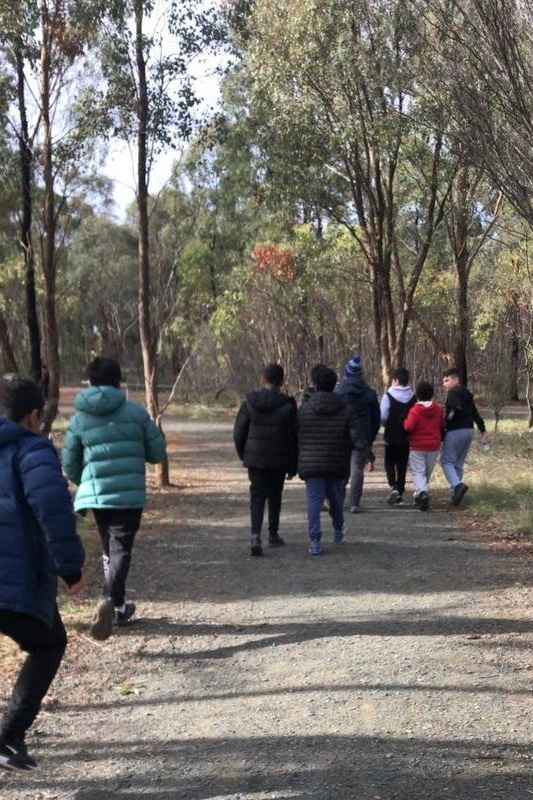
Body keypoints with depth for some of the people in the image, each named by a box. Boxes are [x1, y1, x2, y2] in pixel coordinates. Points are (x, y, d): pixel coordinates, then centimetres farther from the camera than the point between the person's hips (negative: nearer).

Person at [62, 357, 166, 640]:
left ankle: (118, 607, 27)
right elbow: (158, 452, 3)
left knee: (110, 549, 20)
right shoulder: (136, 411, -2)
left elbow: (69, 464, 8)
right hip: (130, 493, -3)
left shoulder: (79, 418, 3)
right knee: (121, 549, -2)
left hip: (96, 495, 3)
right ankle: (110, 600, -25)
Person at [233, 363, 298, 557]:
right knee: (275, 496, 17)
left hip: (254, 458, 1)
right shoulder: (287, 405, -10)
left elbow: (239, 431, 1)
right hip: (278, 460, -1)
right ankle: (273, 535, 27)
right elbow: (292, 438, -6)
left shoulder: (250, 402, -4)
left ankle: (256, 535, -18)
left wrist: (243, 454, 17)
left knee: (257, 495, 2)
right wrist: (292, 467, 3)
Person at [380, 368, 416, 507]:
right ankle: (400, 495, 10)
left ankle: (393, 487, -10)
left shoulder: (388, 396, -11)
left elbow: (382, 416, -14)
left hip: (392, 436, -3)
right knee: (402, 465, 10)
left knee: (389, 462, 12)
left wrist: (386, 425, 6)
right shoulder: (413, 397, 2)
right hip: (407, 437, 3)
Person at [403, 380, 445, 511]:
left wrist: (404, 421, -1)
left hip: (417, 447, -4)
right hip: (434, 446, 4)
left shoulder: (414, 410, -15)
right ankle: (420, 495, 25)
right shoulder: (439, 409, 0)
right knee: (427, 472, 17)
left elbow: (409, 427, -21)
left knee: (417, 472, -1)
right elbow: (442, 425, 7)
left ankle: (422, 491, -26)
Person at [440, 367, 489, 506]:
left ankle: (457, 485, -24)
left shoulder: (452, 393, -9)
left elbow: (456, 408, -29)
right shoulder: (467, 395, 18)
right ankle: (455, 491, 19)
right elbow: (475, 414, 21)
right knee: (459, 462, 16)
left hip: (455, 431, -9)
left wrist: (446, 419, -17)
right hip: (469, 430, 9)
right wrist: (483, 431, 23)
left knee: (446, 460, -4)